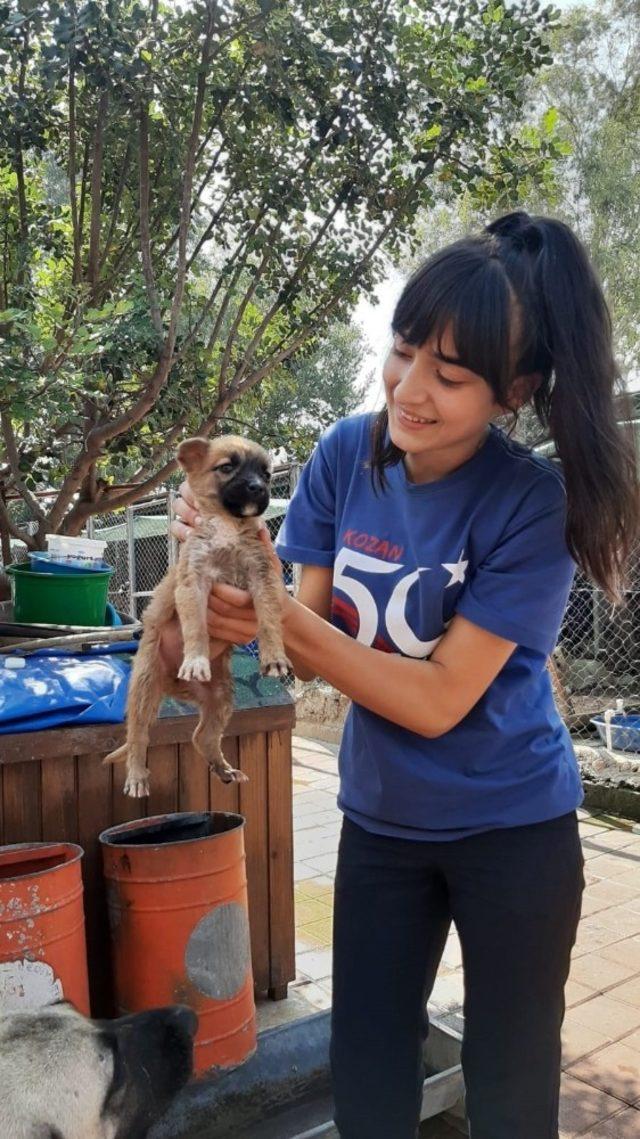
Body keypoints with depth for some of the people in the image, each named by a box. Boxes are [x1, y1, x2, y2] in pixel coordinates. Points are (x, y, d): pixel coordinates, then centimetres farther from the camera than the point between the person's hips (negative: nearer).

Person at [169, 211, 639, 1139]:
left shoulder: (532, 504, -23)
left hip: (510, 827, -3)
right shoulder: (346, 454, -11)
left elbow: (437, 700, -23)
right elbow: (310, 639, -8)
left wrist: (283, 619, -33)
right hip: (380, 819, 4)